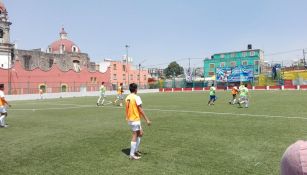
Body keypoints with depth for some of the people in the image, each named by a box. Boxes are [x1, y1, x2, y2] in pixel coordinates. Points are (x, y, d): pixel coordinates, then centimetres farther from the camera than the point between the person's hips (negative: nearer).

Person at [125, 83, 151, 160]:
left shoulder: (127, 98, 7)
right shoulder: (136, 97, -15)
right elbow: (141, 110, -17)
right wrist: (147, 120, -11)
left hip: (130, 119, 8)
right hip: (135, 119, -8)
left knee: (140, 133, 20)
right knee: (135, 136, 1)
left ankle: (135, 150, 23)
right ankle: (132, 155, 7)